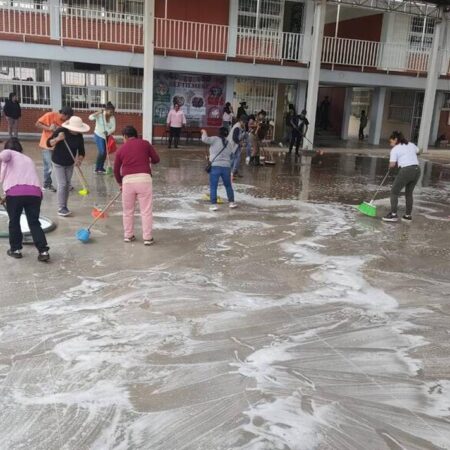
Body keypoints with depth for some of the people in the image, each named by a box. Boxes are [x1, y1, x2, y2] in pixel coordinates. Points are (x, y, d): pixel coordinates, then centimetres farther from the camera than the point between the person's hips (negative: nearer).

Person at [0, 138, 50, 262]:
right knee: (34, 222, 11)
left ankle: (15, 249, 24)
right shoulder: (28, 159, 36)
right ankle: (43, 251, 3)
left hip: (15, 192, -4)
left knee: (14, 222, 15)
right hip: (35, 192, 4)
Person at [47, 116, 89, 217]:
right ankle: (60, 208, -4)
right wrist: (57, 139, -37)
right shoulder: (60, 131, -20)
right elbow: (49, 143, -19)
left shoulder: (79, 136, -9)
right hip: (58, 163, -4)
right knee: (62, 184, -10)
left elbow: (81, 151, -6)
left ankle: (64, 206, 21)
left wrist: (79, 160, -25)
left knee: (67, 184, 9)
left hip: (70, 163, 5)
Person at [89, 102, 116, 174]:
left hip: (107, 137, 5)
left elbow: (113, 128, -7)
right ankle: (97, 169, -8)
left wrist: (108, 132, -26)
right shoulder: (100, 115, -12)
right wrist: (99, 112, -34)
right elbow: (90, 117, -26)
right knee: (101, 152, -15)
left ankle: (101, 168, 22)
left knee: (105, 152, 8)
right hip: (99, 135, -5)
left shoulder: (112, 118, 0)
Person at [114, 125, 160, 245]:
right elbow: (156, 159, 10)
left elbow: (116, 169, 18)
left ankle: (128, 235, 25)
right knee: (146, 210, 5)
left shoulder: (121, 149, 13)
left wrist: (120, 183, 33)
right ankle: (147, 238, 7)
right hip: (144, 179, -1)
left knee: (128, 210, 16)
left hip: (128, 180, 2)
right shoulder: (145, 143, 8)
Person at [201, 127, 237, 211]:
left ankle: (214, 204, -5)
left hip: (215, 166, -4)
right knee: (228, 185, 19)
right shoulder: (229, 143, 13)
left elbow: (205, 139, -12)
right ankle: (232, 202, 24)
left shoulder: (215, 139, -2)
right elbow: (232, 155, 15)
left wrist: (204, 133, 7)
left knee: (213, 187, 0)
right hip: (227, 166, 4)